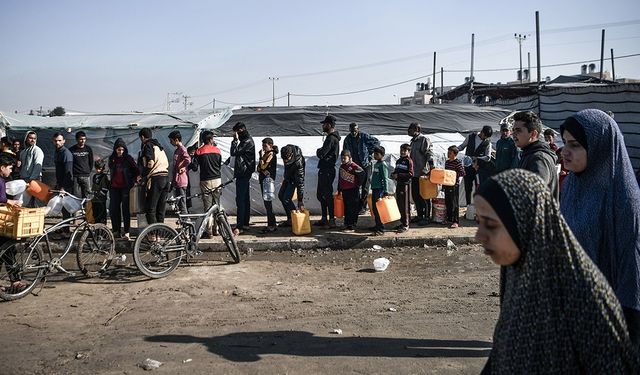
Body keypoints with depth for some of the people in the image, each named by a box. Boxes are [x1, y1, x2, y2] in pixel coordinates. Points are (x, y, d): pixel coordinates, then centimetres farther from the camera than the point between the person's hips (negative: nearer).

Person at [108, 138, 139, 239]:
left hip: (125, 187, -4)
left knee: (125, 209, -4)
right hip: (114, 187, 4)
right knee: (113, 209, 3)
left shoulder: (128, 158, -2)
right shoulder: (112, 159, 11)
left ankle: (126, 232, -2)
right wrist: (109, 184, 18)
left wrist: (134, 181, -9)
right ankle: (116, 231, 11)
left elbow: (136, 171, 2)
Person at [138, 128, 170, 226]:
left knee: (150, 209, -6)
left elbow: (150, 164, -15)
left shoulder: (147, 145, -3)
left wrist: (142, 177, -4)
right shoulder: (158, 145, 23)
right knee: (161, 209, 12)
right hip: (166, 177, 8)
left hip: (156, 178, -8)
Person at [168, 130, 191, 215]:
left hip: (181, 181, -10)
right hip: (176, 181, 10)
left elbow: (188, 159, -33)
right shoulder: (177, 150, 17)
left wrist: (180, 167, -18)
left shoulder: (182, 149, -13)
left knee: (182, 204, -7)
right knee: (179, 204, 14)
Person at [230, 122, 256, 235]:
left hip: (243, 174, -11)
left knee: (240, 200, -13)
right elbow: (237, 153, 21)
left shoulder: (247, 142, -14)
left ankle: (239, 227, -14)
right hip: (244, 174, 11)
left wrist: (235, 140, -12)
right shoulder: (246, 141, 18)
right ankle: (245, 224, 20)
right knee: (245, 199, 13)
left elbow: (234, 152, -19)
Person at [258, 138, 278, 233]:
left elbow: (263, 166, -16)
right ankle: (271, 224, 15)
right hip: (263, 180, 9)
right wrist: (263, 170, -10)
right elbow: (259, 168, 10)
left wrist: (261, 156, -6)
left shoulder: (271, 154, -9)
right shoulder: (266, 154, 18)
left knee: (268, 203, -10)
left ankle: (272, 225, -8)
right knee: (267, 203, 10)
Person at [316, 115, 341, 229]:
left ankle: (331, 220, 0)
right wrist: (320, 152, 0)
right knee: (320, 194, 17)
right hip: (324, 170, 11)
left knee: (328, 195, -5)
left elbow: (321, 154, -22)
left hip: (327, 171, -11)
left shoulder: (331, 138, -17)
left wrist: (318, 151, -3)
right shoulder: (333, 137, 16)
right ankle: (324, 218, 24)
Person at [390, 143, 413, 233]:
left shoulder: (409, 161, -8)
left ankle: (406, 225, -2)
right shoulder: (398, 161, 16)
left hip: (406, 184, -8)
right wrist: (393, 174, 5)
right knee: (399, 204, 12)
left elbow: (410, 174, -16)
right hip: (398, 184, 8)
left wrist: (398, 175, -18)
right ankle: (402, 222, 22)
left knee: (405, 205, -5)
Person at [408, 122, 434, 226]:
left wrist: (431, 168, -24)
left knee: (424, 196, -3)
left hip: (423, 173, -9)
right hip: (414, 173, 9)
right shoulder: (413, 141, 18)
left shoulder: (424, 139, -8)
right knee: (415, 195, 12)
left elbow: (429, 154, -16)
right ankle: (420, 215, 22)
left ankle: (427, 217, 5)